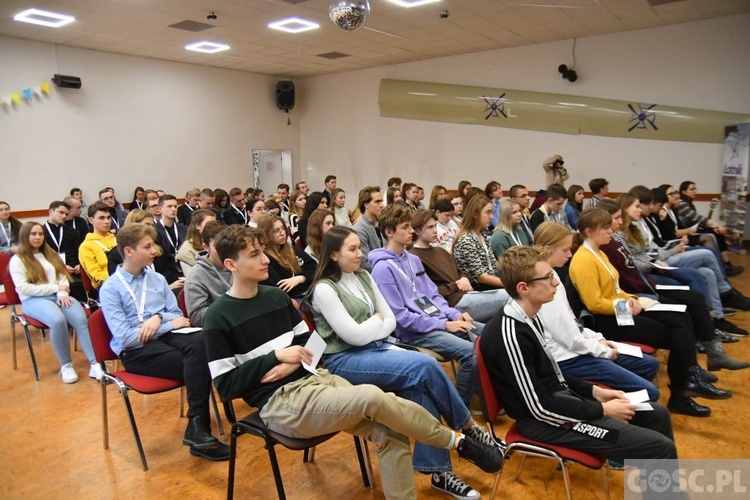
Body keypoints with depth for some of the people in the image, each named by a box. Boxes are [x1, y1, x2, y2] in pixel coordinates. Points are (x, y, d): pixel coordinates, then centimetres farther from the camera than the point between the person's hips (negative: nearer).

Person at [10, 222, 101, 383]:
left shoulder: (50, 254, 24)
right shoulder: (17, 260, 7)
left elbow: (63, 276, 13)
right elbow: (23, 288, -7)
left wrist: (62, 293, -8)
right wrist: (55, 288, -9)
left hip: (59, 296, 4)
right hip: (34, 300, -4)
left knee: (82, 319, -28)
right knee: (58, 320, -37)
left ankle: (94, 364, -34)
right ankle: (66, 365, -21)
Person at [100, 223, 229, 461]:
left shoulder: (157, 278, 16)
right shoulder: (110, 289, -2)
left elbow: (177, 314, 13)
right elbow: (125, 338, -11)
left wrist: (159, 318, -9)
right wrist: (169, 324, -10)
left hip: (166, 335, 4)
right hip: (136, 351, -4)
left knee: (200, 341, -34)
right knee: (198, 364, -31)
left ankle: (197, 427, -33)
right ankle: (198, 426, -20)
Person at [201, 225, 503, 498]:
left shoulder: (276, 296, 11)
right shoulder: (219, 318, -6)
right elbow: (226, 386, -7)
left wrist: (295, 361, -6)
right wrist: (276, 356, -14)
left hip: (315, 377, 7)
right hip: (280, 403, -6)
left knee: (391, 435, -15)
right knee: (373, 397, -28)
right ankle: (457, 441, -8)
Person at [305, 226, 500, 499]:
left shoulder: (364, 277, 11)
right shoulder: (324, 290, -12)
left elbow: (391, 321, 11)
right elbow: (354, 336, -17)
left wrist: (371, 331, -8)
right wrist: (377, 318, 0)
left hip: (376, 347, 7)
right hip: (345, 361, -7)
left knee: (422, 386, -22)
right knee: (425, 365, -24)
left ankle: (438, 470, -11)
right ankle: (469, 427, -3)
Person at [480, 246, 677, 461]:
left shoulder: (528, 319, 3)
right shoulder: (511, 334, -28)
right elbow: (541, 408, -24)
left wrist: (594, 391, 6)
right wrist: (604, 410, -14)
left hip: (560, 400, 10)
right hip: (545, 421, -9)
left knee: (658, 414, 15)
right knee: (661, 448, -10)